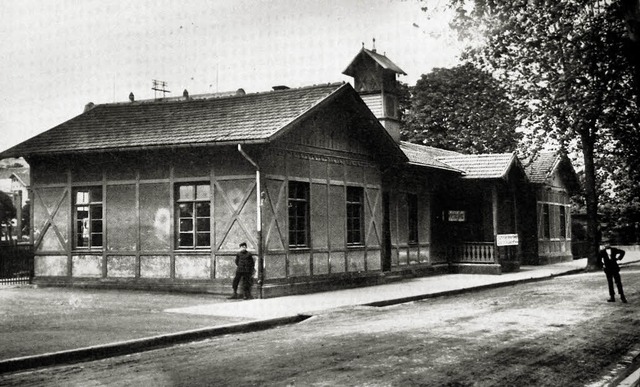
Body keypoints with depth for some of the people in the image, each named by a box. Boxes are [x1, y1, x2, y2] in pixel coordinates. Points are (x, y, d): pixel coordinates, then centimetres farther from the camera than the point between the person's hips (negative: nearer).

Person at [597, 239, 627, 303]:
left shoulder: (614, 250, 4)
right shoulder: (602, 252, 0)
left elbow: (622, 252, 17)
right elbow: (599, 261, 7)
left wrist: (619, 258, 9)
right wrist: (602, 265, -1)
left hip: (615, 268, 0)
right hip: (608, 269, 0)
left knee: (618, 283, -2)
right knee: (610, 284, 4)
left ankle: (622, 297, 0)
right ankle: (612, 297, 10)